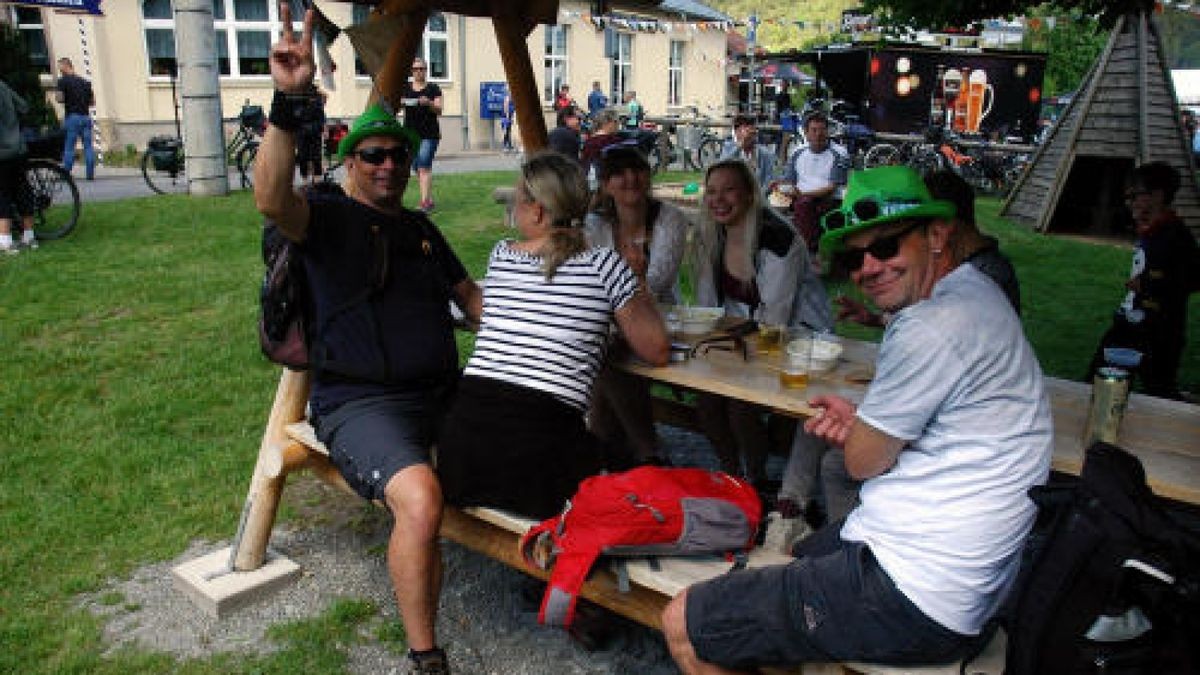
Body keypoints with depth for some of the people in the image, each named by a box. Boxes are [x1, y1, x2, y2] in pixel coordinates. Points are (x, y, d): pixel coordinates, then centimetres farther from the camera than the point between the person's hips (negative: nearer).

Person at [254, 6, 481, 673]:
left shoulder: (422, 228, 22)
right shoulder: (328, 214, 2)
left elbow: (472, 295, 26)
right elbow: (272, 199, -21)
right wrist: (290, 101, -32)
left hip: (443, 391, 7)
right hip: (362, 403, -7)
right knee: (420, 498, -33)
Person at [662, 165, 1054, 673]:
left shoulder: (934, 327, -24)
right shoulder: (973, 291, 9)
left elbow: (863, 461, -14)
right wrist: (863, 422, -2)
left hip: (916, 601, -11)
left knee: (684, 624, -5)